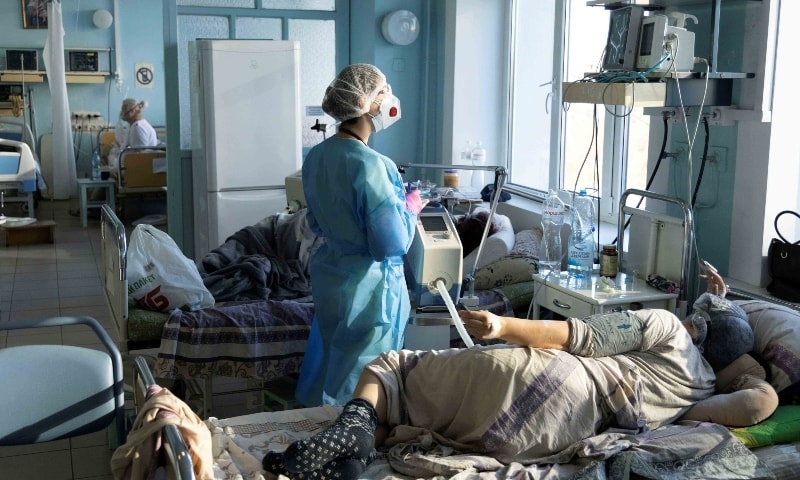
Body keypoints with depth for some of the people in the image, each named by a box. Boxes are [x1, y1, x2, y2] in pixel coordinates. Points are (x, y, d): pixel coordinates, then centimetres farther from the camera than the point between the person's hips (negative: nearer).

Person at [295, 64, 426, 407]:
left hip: (327, 276, 8)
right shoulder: (371, 165, -24)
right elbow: (393, 243, -23)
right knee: (359, 382, 7)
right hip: (367, 288, -8)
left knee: (329, 361, 23)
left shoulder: (316, 156, 1)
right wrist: (411, 208, -6)